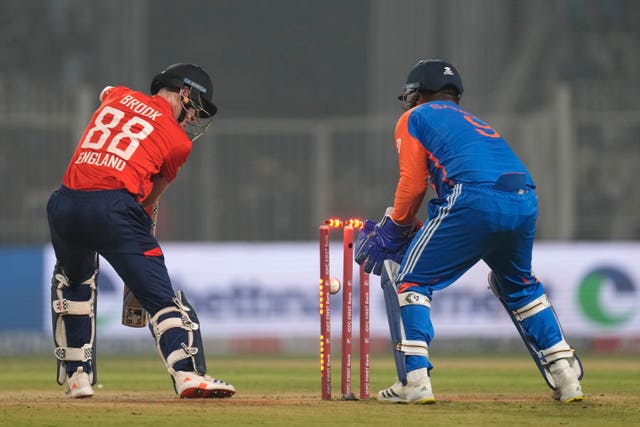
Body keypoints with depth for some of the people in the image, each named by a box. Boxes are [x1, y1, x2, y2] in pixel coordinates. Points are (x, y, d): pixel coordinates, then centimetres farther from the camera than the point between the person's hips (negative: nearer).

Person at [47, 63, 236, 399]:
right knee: (161, 296, -6)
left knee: (72, 280, 30)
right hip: (115, 208, -5)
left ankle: (75, 375, 28)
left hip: (64, 205, 5)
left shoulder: (117, 96, 22)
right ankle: (187, 373, -26)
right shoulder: (178, 141, 9)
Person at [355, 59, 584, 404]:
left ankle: (415, 380, -8)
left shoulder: (414, 118, 18)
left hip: (473, 201, -7)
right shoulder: (472, 121, 37)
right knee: (518, 285, 31)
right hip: (526, 203, 7)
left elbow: (413, 184, 6)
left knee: (408, 280, 6)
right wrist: (416, 232, 32)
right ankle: (566, 377, 24)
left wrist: (395, 229, 19)